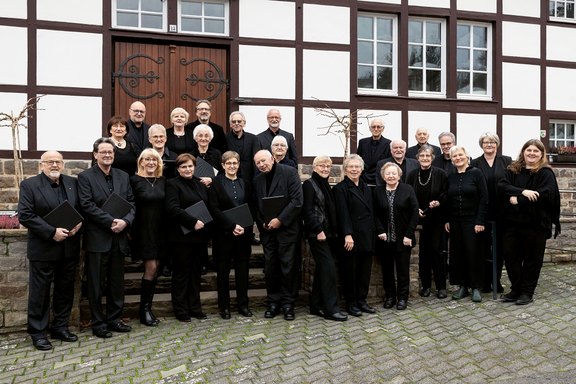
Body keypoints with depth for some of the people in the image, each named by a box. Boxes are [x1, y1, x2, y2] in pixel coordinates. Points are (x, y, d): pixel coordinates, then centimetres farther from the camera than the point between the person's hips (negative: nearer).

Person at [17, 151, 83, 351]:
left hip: (69, 248, 4)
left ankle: (60, 327, 26)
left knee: (65, 290, 12)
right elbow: (24, 215, -12)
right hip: (43, 249, -4)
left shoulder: (73, 183, 8)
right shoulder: (29, 185, -4)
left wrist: (79, 222, -10)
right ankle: (38, 332, 19)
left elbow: (82, 208, 12)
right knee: (39, 292, 6)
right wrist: (52, 232, -19)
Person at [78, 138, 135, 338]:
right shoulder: (85, 177, -3)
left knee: (117, 282, 13)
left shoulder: (123, 176, 11)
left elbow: (131, 202, 7)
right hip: (97, 238, -4)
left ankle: (114, 319, 26)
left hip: (119, 238, 5)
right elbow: (88, 206, -12)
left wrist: (125, 221, -11)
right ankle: (98, 323, 18)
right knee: (96, 283, 5)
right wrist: (111, 222, -18)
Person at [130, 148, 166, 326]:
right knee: (151, 268, -6)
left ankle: (147, 308, 18)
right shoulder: (135, 180, -3)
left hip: (159, 230, 5)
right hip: (144, 230, -5)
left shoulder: (162, 181, 9)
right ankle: (144, 310, 7)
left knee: (154, 269, 7)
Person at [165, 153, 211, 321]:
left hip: (200, 236, 6)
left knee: (196, 272, 11)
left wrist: (206, 227, 4)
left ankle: (195, 307, 21)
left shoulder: (201, 185, 17)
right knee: (181, 273, 3)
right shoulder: (173, 184, -3)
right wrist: (193, 222, -22)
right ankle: (180, 310, 13)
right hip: (182, 237, -6)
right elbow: (173, 208, -17)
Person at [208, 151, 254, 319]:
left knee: (242, 269, 7)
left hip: (244, 233, 3)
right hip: (223, 233, -3)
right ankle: (224, 306, 16)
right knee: (223, 270, 5)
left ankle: (243, 304, 17)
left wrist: (244, 227, -7)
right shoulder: (216, 183, 0)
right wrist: (232, 226, -16)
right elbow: (214, 209, -8)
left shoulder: (245, 184, 11)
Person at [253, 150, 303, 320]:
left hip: (287, 229, -4)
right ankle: (273, 302, 21)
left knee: (288, 268, 2)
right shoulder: (257, 180, 12)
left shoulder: (289, 172, -5)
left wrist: (280, 220, -15)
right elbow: (256, 206, 14)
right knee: (270, 268, 8)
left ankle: (288, 303, 15)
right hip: (267, 230, 5)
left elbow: (297, 200, -13)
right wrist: (262, 223, -2)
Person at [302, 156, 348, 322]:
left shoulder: (326, 185, 17)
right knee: (329, 269, -10)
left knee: (322, 269, 10)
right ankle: (331, 309, -5)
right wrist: (318, 230, -17)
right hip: (317, 234, -8)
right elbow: (307, 211, -13)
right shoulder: (309, 184, -6)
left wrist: (334, 232, 11)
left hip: (328, 233, 8)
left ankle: (316, 306, 18)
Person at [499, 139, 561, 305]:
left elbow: (545, 195, -17)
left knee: (532, 258, 6)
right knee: (510, 256, 6)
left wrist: (518, 200, -15)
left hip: (535, 222, -4)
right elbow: (501, 186, -6)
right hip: (513, 221, 4)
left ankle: (527, 292, 20)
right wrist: (522, 192, -21)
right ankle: (516, 289, 22)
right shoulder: (513, 170, 9)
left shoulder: (546, 173, -3)